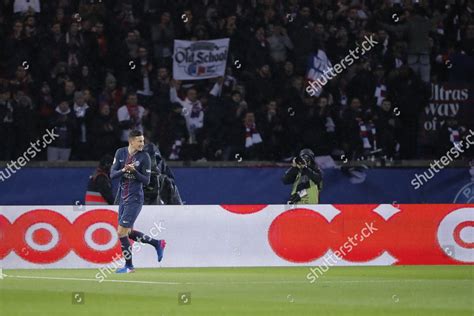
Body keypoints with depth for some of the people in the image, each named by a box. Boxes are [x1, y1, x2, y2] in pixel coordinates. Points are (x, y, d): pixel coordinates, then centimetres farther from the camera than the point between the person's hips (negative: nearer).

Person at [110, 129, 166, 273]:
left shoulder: (144, 157, -9)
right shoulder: (120, 153, 3)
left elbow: (146, 181, -9)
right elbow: (112, 174, -1)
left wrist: (134, 171, -24)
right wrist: (124, 170, -21)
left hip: (135, 199, -6)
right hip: (122, 198, 6)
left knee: (122, 232, -8)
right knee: (128, 232, 12)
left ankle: (129, 266, 5)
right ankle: (157, 243, 28)